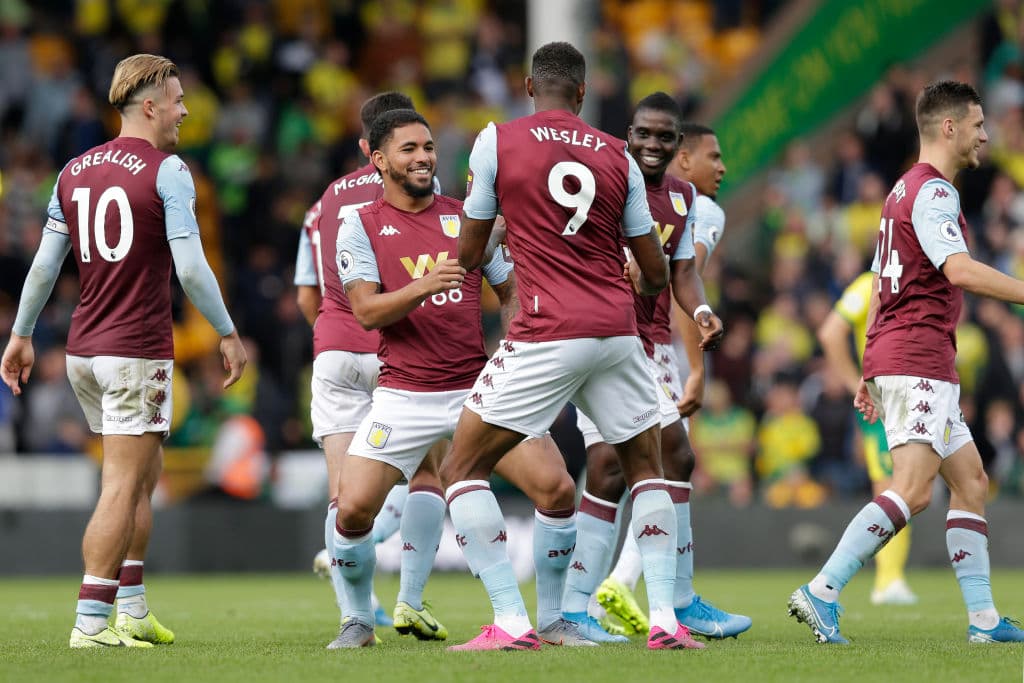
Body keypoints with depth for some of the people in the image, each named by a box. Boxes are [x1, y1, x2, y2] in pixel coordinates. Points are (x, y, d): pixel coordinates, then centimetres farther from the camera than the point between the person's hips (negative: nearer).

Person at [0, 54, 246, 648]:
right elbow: (190, 266, -15)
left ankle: (133, 608, 18)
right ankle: (92, 622, -8)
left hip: (84, 352, 7)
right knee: (122, 489, -5)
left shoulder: (75, 171, 9)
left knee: (145, 473, 19)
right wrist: (228, 334, -6)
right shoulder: (168, 171, -10)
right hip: (138, 353, -7)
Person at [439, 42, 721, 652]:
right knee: (647, 465, 23)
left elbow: (470, 253, 8)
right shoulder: (618, 156, 10)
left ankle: (512, 623, -5)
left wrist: (484, 263, 32)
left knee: (462, 469, 6)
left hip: (545, 337, -4)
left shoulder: (497, 141, 1)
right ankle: (665, 619, 12)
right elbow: (656, 272, 15)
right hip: (617, 330, 4)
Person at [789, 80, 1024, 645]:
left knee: (970, 480, 11)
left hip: (893, 359, 11)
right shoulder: (932, 191, -10)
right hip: (918, 360, -11)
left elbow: (879, 286, 23)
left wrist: (870, 374, 24)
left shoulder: (906, 189, 21)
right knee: (913, 489, -17)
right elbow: (959, 270, -25)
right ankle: (821, 592, -20)